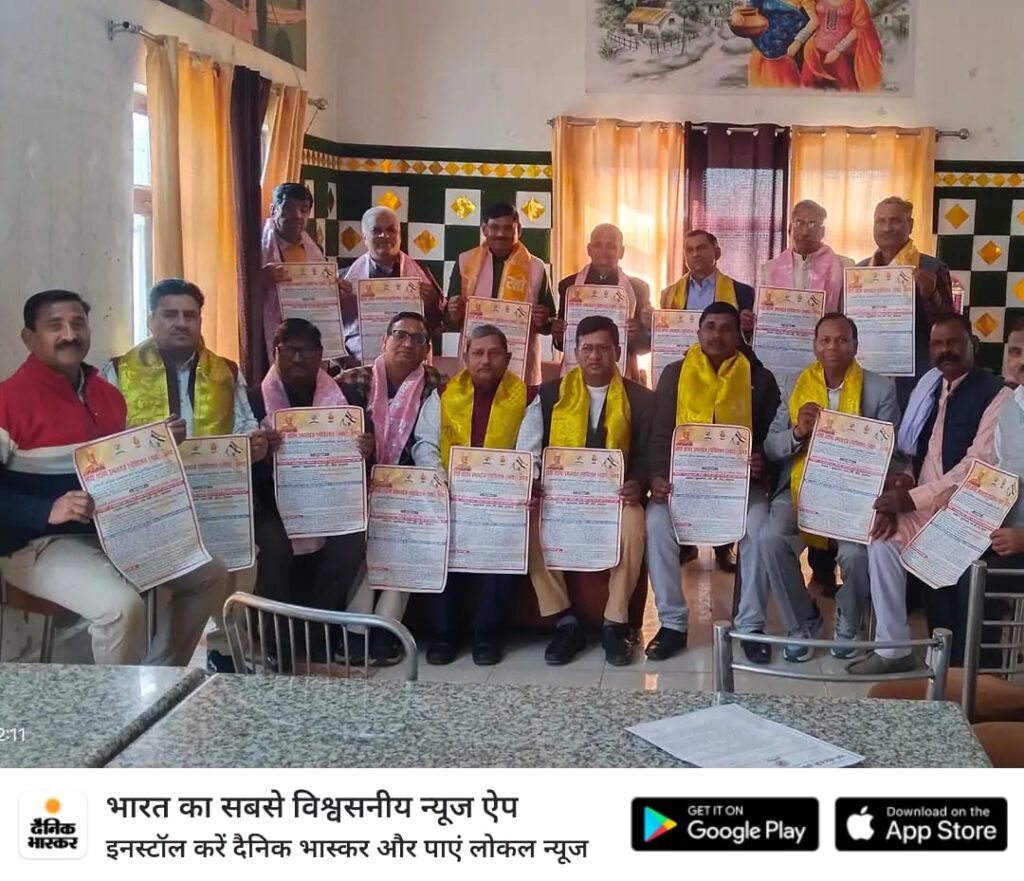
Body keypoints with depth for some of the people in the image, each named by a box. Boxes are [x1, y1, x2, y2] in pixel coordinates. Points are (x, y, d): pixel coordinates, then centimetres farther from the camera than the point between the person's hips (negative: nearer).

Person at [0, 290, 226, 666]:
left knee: (210, 573, 6)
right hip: (40, 542, -8)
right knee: (122, 604, -33)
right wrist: (48, 511, -31)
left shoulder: (108, 395, 12)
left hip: (116, 530, 9)